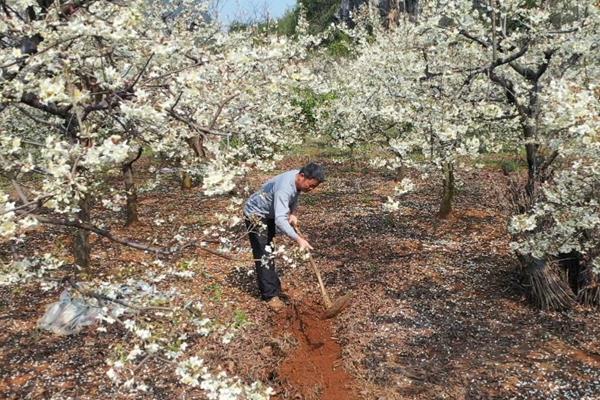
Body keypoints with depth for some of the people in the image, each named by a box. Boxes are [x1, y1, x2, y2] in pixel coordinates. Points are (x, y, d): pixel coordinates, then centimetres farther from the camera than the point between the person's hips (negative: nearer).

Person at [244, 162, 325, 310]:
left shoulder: (299, 180, -13)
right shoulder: (284, 188, -39)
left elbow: (294, 196, 10)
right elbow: (280, 220, -47)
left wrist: (293, 214, -6)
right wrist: (298, 239, -54)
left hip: (269, 213, 9)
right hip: (255, 215, -9)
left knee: (268, 252, 20)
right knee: (263, 255, -10)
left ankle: (272, 284, 33)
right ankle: (270, 295, -4)